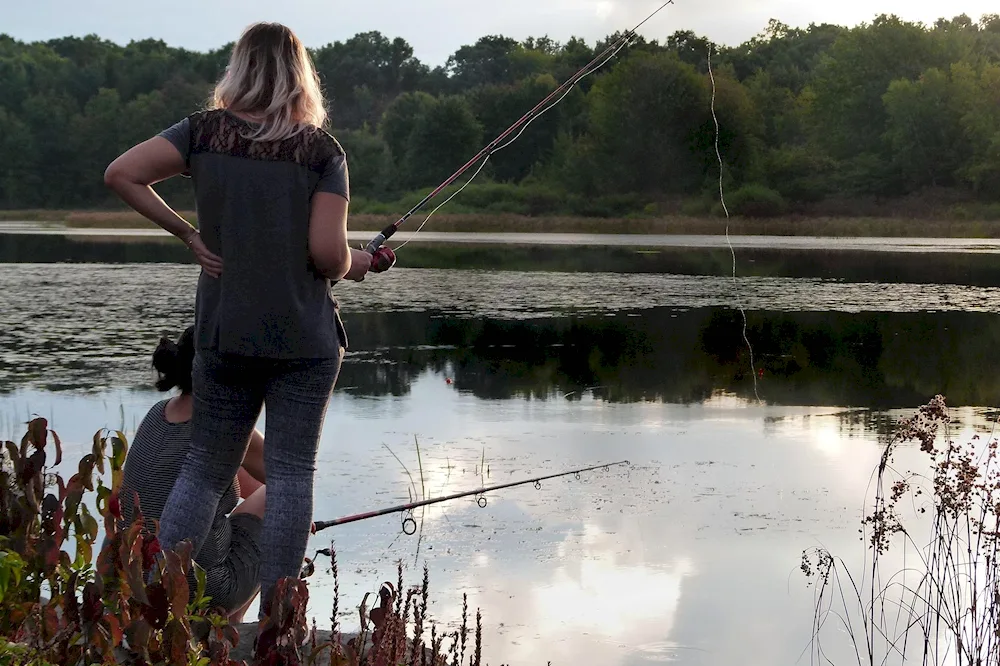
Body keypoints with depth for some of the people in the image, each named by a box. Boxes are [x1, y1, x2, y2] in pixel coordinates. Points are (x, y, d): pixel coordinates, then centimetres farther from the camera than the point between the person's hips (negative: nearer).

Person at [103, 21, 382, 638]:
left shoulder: (205, 132, 0)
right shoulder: (322, 151, -6)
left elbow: (121, 174, -6)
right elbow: (328, 252, -13)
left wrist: (187, 233, 1)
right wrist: (356, 263, 9)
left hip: (224, 334, 3)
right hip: (305, 338, -2)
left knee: (204, 469, 13)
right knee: (291, 474, 3)